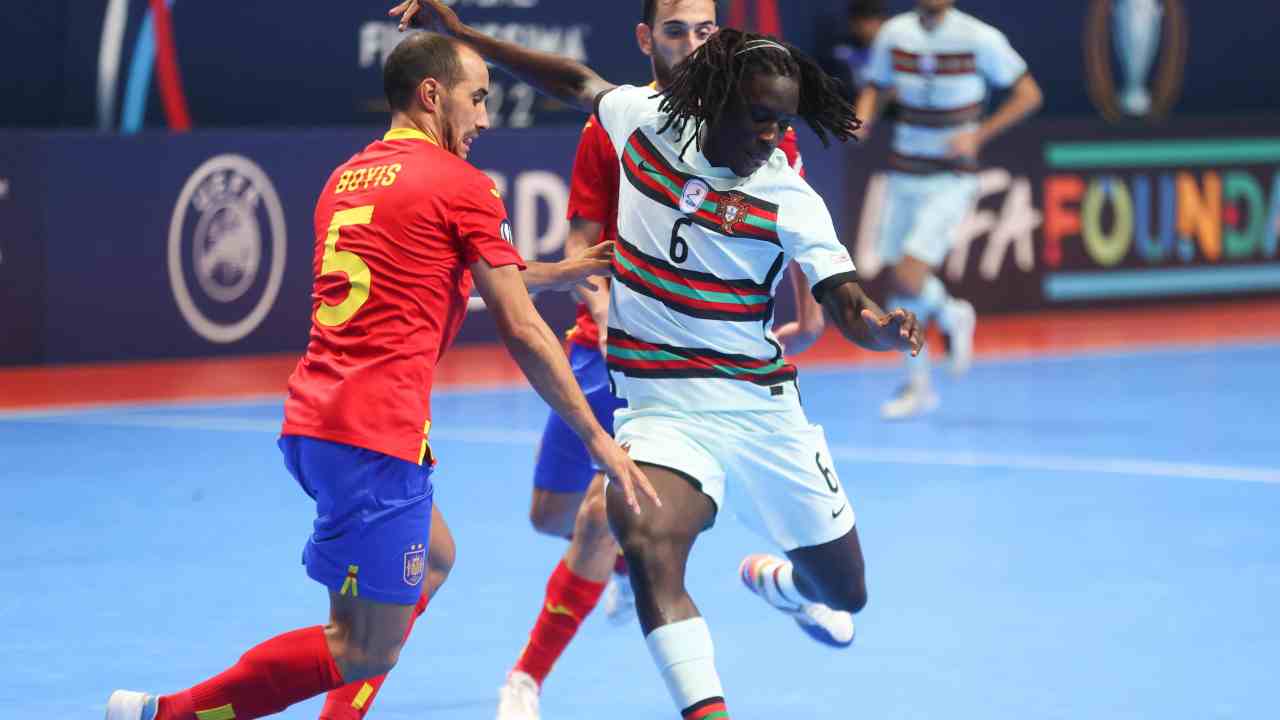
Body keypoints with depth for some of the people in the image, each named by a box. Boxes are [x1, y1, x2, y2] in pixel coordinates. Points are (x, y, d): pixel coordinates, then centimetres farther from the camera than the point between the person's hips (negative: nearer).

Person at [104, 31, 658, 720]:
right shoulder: (462, 185, -3)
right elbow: (522, 334, -3)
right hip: (377, 435, -9)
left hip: (310, 422, 9)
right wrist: (598, 440, 3)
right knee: (367, 650, -5)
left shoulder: (346, 178, 19)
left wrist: (551, 272, 35)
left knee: (431, 557, 27)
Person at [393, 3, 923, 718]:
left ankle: (774, 581, 51)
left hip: (763, 409, 0)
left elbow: (848, 307, -17)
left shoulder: (790, 201, -11)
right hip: (661, 410, 0)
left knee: (843, 595, 13)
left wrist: (883, 325, -41)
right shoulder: (648, 121, -5)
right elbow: (578, 82, 14)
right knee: (649, 548, -32)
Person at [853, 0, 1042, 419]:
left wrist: (979, 135, -14)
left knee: (908, 278, -16)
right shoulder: (895, 34, 1)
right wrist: (862, 121, -7)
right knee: (906, 283, 6)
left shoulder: (979, 38, -11)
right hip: (904, 176, 5)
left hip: (952, 180, -5)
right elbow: (876, 90, 15)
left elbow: (1029, 94, -4)